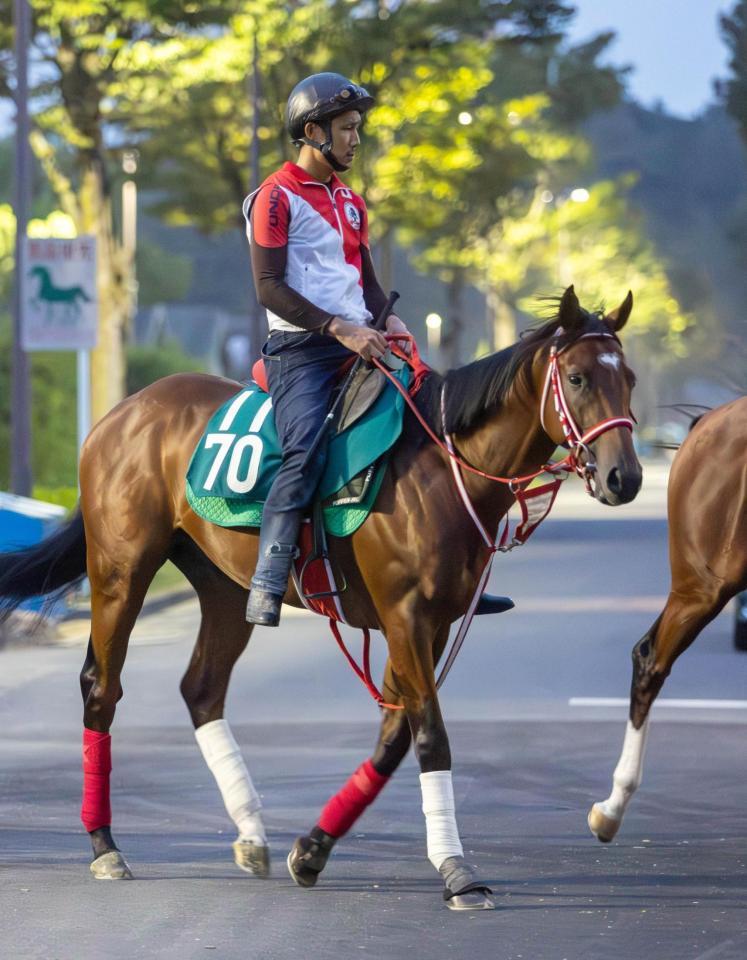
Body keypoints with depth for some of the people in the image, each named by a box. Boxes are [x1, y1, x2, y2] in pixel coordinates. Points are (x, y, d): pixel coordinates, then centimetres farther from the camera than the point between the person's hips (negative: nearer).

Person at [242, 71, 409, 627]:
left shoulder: (350, 201, 21)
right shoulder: (276, 198, -5)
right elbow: (269, 288, -12)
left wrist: (387, 319, 2)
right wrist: (340, 328, -20)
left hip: (357, 347, 8)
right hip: (301, 350, -8)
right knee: (307, 453, -27)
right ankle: (266, 589, -29)